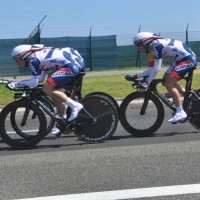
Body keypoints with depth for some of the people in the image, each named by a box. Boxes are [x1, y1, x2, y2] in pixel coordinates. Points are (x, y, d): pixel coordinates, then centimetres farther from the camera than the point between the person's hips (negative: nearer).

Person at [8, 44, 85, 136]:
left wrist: (16, 84, 3)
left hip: (73, 65, -10)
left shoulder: (33, 60, -8)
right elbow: (40, 79, 23)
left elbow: (33, 83, -7)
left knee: (47, 89, -11)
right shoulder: (38, 54, 20)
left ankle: (75, 106, -12)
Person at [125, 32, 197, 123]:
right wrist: (135, 76, 7)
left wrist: (147, 82, -21)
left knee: (168, 83, -14)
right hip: (180, 59, 10)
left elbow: (157, 68, -25)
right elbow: (153, 68, 8)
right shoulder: (153, 48, 7)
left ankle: (180, 112, -9)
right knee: (166, 80, 10)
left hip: (188, 58, -10)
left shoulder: (157, 45, -21)